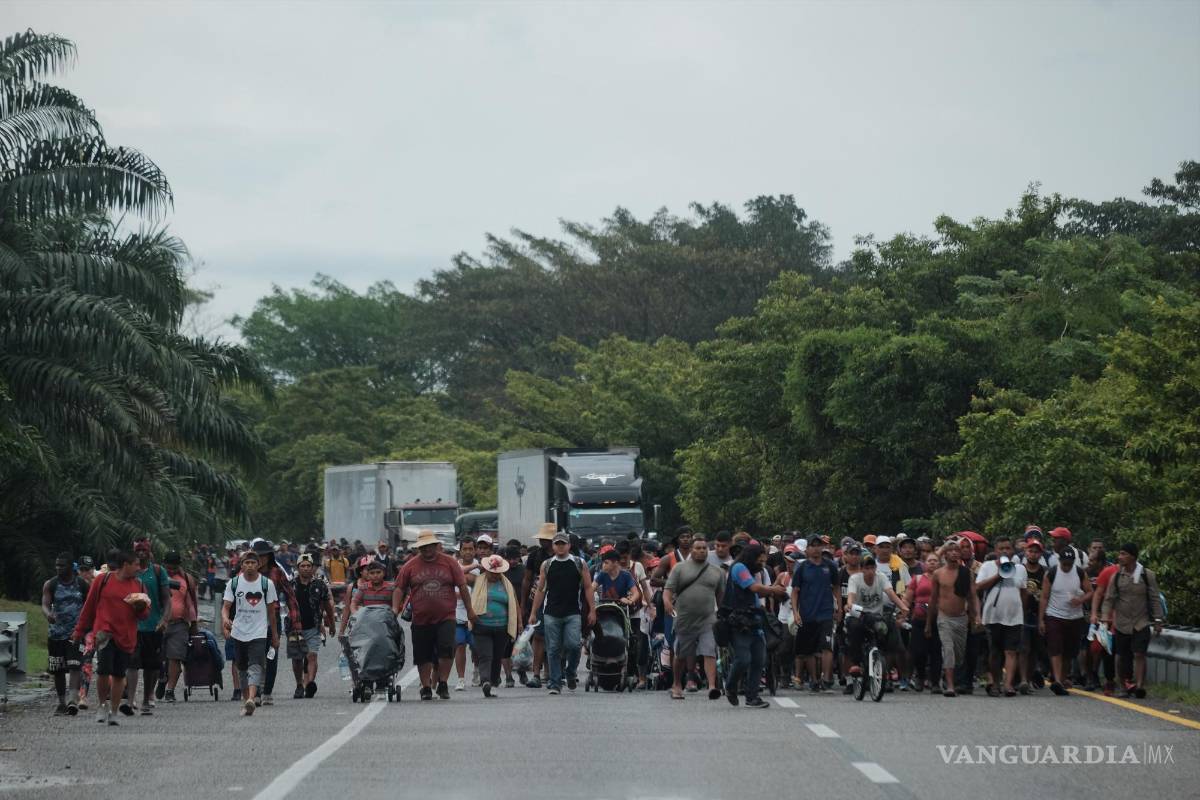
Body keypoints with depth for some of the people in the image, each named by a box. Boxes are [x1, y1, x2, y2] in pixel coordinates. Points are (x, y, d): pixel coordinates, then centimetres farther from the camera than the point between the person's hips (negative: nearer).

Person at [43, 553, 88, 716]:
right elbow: (45, 605, -10)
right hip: (56, 633, 2)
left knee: (74, 666, -18)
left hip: (76, 633, -2)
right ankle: (62, 702, 19)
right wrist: (48, 614, -33)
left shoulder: (82, 584, 1)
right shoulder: (50, 585, 2)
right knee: (58, 670, 7)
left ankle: (73, 698, -28)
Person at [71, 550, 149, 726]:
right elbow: (89, 606, 7)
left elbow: (145, 614, 17)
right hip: (105, 632, -4)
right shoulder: (103, 580, 1)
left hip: (127, 637, 4)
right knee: (103, 671, -16)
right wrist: (79, 631, 10)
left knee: (119, 675, 7)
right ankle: (103, 705, 6)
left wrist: (141, 607, -7)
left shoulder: (138, 585, 12)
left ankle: (113, 712, 18)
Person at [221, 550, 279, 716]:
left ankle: (251, 700, -33)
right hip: (238, 632, 3)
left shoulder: (267, 583, 0)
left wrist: (275, 635, 10)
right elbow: (226, 606, -1)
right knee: (242, 669, 12)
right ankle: (246, 699, 23)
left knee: (255, 667, -18)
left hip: (259, 633, -3)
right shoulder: (233, 583, 3)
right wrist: (225, 620, -24)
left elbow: (272, 610, 7)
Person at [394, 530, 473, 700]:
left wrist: (469, 610, 8)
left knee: (447, 648, -14)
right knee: (423, 655, 5)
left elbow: (462, 587, 7)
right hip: (421, 619, 1)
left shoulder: (450, 563, 4)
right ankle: (426, 687, 19)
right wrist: (395, 608, -5)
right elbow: (400, 589, 8)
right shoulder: (411, 566, 5)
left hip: (446, 617, -1)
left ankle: (443, 683, 2)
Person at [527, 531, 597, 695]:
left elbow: (588, 588, 6)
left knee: (573, 645, -14)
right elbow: (540, 590, 12)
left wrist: (592, 611, -1)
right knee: (553, 649, 0)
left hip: (573, 614, -1)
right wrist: (533, 613, 8)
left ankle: (571, 674, 11)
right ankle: (555, 684, 7)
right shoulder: (546, 565, 9)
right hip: (551, 614, 1)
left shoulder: (579, 564, 6)